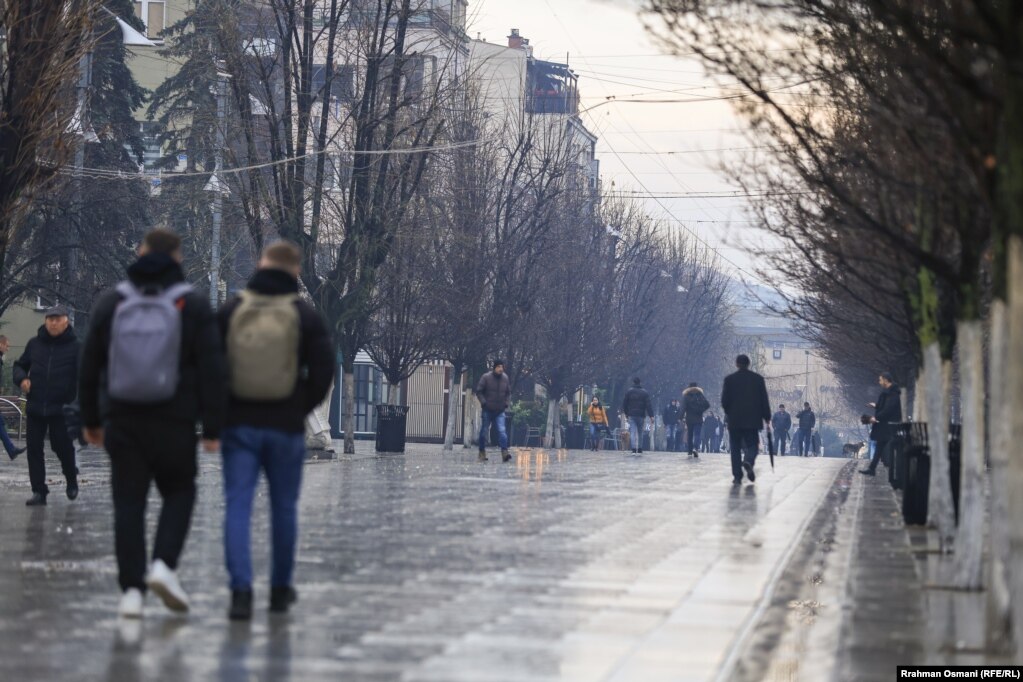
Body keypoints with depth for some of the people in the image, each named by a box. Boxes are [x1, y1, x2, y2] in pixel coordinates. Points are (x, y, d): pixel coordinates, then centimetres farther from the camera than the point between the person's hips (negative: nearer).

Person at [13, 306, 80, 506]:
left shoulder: (75, 347, -4)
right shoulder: (34, 344, 7)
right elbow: (20, 365, 18)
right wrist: (22, 378, -4)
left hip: (61, 408, -3)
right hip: (35, 407, 3)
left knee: (62, 446, 4)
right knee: (34, 448, 0)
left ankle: (71, 479, 33)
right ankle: (39, 491, 6)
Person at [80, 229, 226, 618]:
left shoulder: (111, 303, 4)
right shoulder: (193, 306, -2)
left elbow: (89, 366, 6)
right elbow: (212, 370, -7)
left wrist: (91, 419, 14)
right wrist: (212, 428, -3)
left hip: (122, 422, 1)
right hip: (174, 423, -1)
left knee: (129, 503, 6)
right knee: (179, 493, 16)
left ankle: (132, 590, 0)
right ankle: (164, 565, -4)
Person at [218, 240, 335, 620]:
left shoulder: (230, 312, -1)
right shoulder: (306, 317, -3)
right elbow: (323, 372, -4)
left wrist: (220, 411, 11)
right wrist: (302, 409, 10)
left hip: (239, 425, 0)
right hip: (286, 428, 0)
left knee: (237, 507, -1)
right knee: (284, 508, 14)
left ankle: (241, 590, -13)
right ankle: (281, 589, 23)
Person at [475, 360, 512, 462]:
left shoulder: (505, 378, 5)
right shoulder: (486, 377, -7)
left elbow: (508, 393, 17)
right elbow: (479, 391, -4)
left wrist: (506, 402, 2)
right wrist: (483, 402, -14)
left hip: (500, 411, 2)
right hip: (488, 411, -2)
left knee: (502, 431, -13)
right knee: (484, 432, 5)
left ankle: (504, 452, -20)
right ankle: (482, 452, 18)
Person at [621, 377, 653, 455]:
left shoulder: (629, 392, 1)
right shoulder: (644, 392, 0)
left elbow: (624, 403, 6)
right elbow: (649, 405, -5)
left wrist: (626, 413, 20)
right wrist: (651, 416, -7)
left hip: (632, 415, -1)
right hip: (641, 415, 1)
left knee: (632, 432, -5)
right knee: (640, 432, 11)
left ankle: (634, 449, -19)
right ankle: (639, 450, 14)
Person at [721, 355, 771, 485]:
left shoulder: (729, 379, 0)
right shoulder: (758, 379, 2)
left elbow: (724, 400, -2)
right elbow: (764, 401, 1)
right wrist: (767, 419, 6)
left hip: (734, 420, 0)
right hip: (753, 420, 0)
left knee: (736, 448, 6)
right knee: (752, 445, 6)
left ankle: (737, 476, 0)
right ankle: (749, 462, -26)